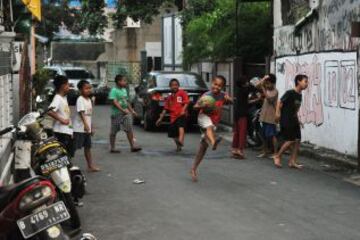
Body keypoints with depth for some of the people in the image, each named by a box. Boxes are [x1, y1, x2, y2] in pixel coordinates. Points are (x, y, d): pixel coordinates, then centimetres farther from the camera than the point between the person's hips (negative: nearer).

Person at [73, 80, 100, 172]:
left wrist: (91, 127, 18)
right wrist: (85, 124, -33)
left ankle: (90, 165, 17)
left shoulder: (89, 100, 13)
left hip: (87, 128, 9)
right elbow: (81, 113, -23)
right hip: (79, 128, -9)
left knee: (88, 147, 12)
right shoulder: (80, 100, -13)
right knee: (74, 147, -6)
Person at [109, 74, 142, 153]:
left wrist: (132, 111, 18)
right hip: (116, 113, -7)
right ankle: (112, 148, 12)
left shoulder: (124, 90, 13)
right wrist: (122, 110, -28)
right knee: (114, 131, 4)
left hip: (125, 113, 7)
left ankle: (133, 146, 4)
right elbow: (114, 102, -21)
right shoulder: (114, 91, -12)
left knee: (129, 129, 2)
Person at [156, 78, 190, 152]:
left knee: (181, 126, -32)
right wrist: (160, 118, 20)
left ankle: (180, 142, -51)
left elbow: (186, 102, -4)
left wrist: (183, 110, -21)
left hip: (181, 115, -6)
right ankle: (178, 146, 28)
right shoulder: (169, 97, 19)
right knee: (173, 134, 6)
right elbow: (165, 108, 22)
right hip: (173, 117, 6)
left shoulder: (182, 93, 5)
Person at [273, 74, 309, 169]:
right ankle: (277, 156, 10)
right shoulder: (290, 93, -14)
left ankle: (292, 162, 7)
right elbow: (280, 102, -14)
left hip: (294, 121, 8)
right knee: (290, 141, -8)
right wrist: (278, 113, -22)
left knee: (297, 140, 1)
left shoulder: (299, 95, 11)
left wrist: (297, 118, 14)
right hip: (286, 121, -8)